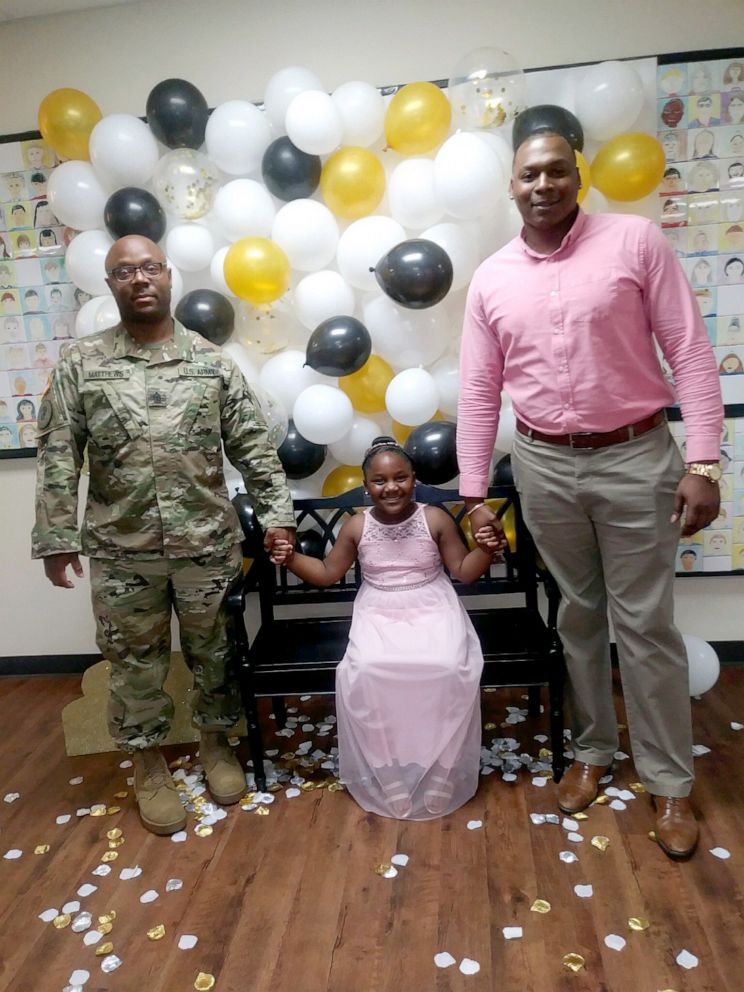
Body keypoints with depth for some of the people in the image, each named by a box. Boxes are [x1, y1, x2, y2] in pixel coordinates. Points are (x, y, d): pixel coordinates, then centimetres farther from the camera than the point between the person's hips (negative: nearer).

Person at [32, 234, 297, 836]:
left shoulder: (212, 361, 1)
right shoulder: (80, 364, 0)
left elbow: (254, 447, 1)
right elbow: (58, 458, -1)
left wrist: (277, 514, -4)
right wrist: (56, 537, -4)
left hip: (208, 542, 1)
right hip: (121, 549, 0)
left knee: (214, 650, 15)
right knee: (136, 661, 13)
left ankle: (216, 740, 38)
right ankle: (149, 763, 34)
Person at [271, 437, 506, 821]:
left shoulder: (435, 519, -3)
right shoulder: (357, 527, 0)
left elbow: (464, 571, 3)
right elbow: (327, 573, 10)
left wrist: (487, 550, -16)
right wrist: (292, 559, -5)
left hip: (432, 611, 0)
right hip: (378, 615, 1)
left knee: (447, 667, -30)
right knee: (366, 670, -29)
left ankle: (441, 772, -8)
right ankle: (386, 772, -10)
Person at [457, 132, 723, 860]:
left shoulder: (634, 239, -3)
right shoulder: (491, 278, 4)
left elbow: (690, 351, -5)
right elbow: (478, 391, 5)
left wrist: (703, 461, -12)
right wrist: (473, 493, 2)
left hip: (636, 456, -2)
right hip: (544, 465, 3)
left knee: (645, 622, 5)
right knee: (578, 614, 14)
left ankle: (669, 781, 24)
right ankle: (592, 751, 33)